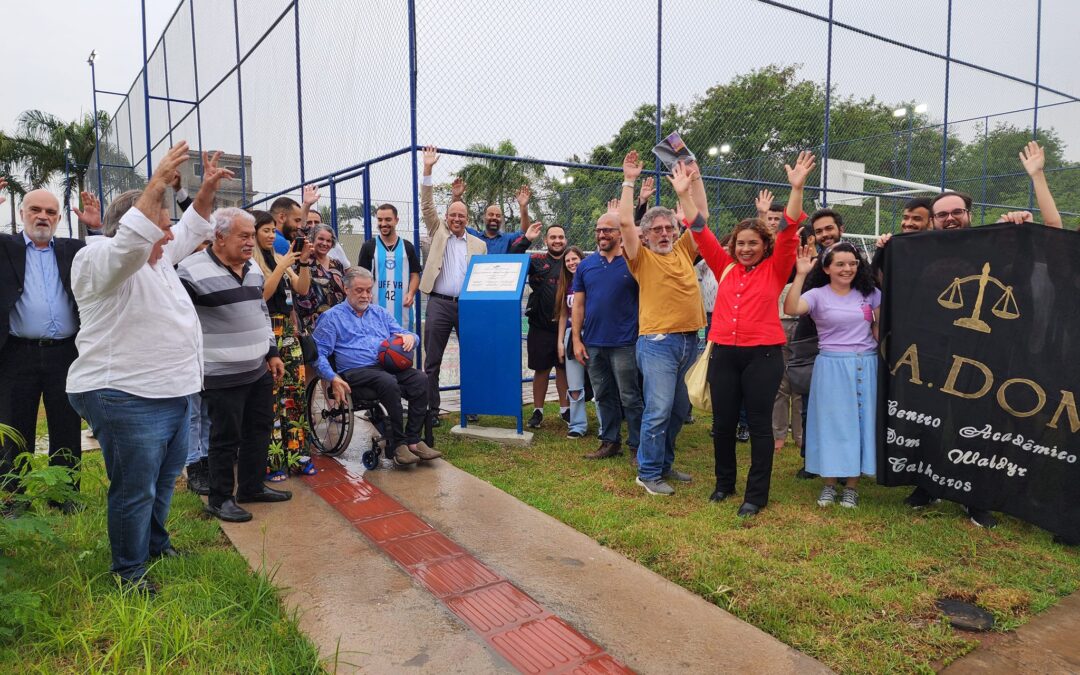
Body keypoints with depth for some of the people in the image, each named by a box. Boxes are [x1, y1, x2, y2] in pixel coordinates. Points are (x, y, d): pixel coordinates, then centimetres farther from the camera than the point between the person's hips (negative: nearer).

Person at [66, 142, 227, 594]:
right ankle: (129, 571, 19)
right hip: (126, 399, -9)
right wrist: (158, 183, -35)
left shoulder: (157, 257, 13)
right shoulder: (98, 259, -13)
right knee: (135, 489, 2)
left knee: (165, 479, 22)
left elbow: (190, 230, 26)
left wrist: (208, 189, 15)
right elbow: (129, 244, -34)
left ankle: (155, 543, 41)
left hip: (173, 393, 9)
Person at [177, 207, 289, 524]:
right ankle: (220, 499, 20)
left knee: (260, 429, 16)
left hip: (260, 371, 8)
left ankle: (252, 487, 32)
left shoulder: (253, 268, 10)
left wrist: (273, 353, 16)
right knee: (226, 437, 3)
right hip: (223, 376, -8)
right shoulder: (193, 270, -14)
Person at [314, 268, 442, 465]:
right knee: (388, 382, -36)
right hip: (356, 371, -4)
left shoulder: (380, 313, 26)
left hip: (389, 366, 5)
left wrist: (410, 337, -3)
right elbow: (319, 353, 3)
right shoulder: (332, 317, 11)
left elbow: (403, 334, 24)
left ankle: (412, 440, -23)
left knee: (420, 379, -25)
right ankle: (396, 444, -26)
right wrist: (333, 378, -14)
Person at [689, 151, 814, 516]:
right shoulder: (725, 266, 9)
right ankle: (724, 482, 28)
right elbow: (700, 232, 7)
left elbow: (788, 232, -9)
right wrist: (684, 194, 2)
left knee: (759, 424, 3)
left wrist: (797, 188, -19)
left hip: (763, 355, -3)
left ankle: (756, 494, 13)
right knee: (722, 422, 10)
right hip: (723, 353, 3)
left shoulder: (775, 268, 2)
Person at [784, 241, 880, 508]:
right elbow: (790, 308, -23)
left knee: (860, 422, 6)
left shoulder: (870, 294, 6)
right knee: (831, 422, 4)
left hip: (865, 366, 3)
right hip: (831, 367, -3)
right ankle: (829, 484, 17)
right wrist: (801, 274, -25)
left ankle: (852, 486, 19)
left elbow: (880, 326, 13)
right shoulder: (818, 296, -4)